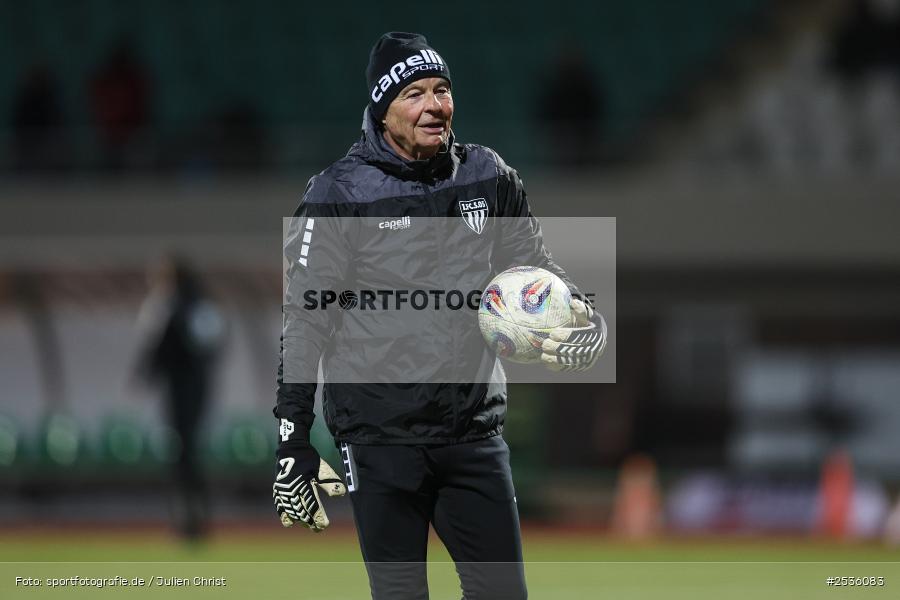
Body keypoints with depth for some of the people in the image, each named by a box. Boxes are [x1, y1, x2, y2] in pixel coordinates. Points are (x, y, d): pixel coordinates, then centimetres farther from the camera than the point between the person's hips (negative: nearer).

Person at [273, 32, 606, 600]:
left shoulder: (489, 177, 5)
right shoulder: (340, 193, -6)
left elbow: (534, 265, 17)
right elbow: (304, 321, -4)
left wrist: (584, 319, -5)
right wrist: (292, 446, -6)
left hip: (474, 432, 4)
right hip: (380, 439, -4)